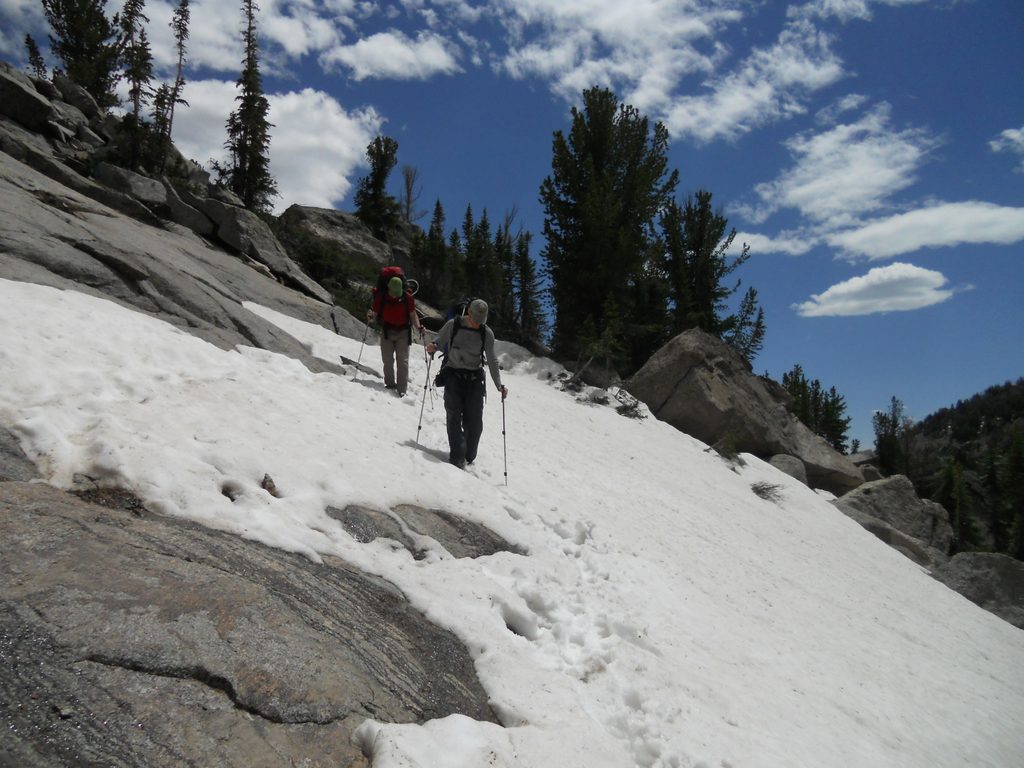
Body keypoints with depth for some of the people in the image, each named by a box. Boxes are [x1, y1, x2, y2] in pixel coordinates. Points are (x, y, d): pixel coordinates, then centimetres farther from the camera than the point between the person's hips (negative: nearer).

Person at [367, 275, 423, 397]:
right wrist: (370, 317, -25)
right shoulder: (381, 297, -6)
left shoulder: (407, 297, -7)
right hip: (386, 332, 2)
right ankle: (390, 384, 24)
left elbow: (413, 314, 1)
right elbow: (375, 313, -1)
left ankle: (401, 390, -7)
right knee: (387, 360, 6)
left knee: (402, 361, -7)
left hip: (403, 332, -1)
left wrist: (418, 327, -14)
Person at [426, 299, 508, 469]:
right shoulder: (453, 325, -4)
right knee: (454, 416, -10)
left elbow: (492, 361, 4)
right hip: (453, 375, -1)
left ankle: (469, 457, 11)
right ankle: (457, 457, -9)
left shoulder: (487, 333, -1)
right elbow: (440, 341, 8)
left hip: (474, 378, 1)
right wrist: (433, 347, -17)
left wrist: (499, 385, -3)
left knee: (474, 420, -4)